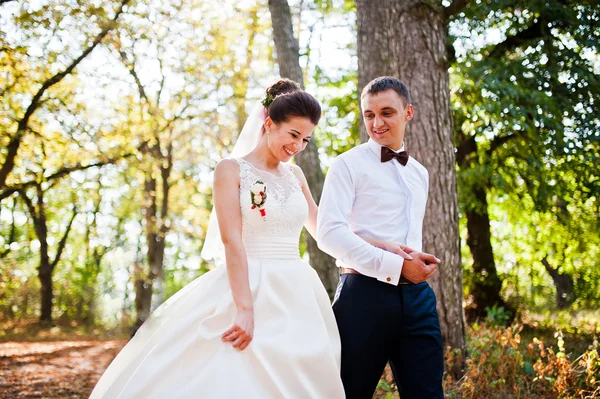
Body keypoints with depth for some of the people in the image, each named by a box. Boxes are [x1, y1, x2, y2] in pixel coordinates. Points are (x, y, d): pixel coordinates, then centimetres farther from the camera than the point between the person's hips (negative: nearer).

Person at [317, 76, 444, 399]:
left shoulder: (420, 174, 19)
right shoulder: (349, 165, -1)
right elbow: (329, 233, -13)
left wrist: (422, 263, 9)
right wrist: (396, 266, -16)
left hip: (416, 296, 5)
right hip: (366, 296, -5)